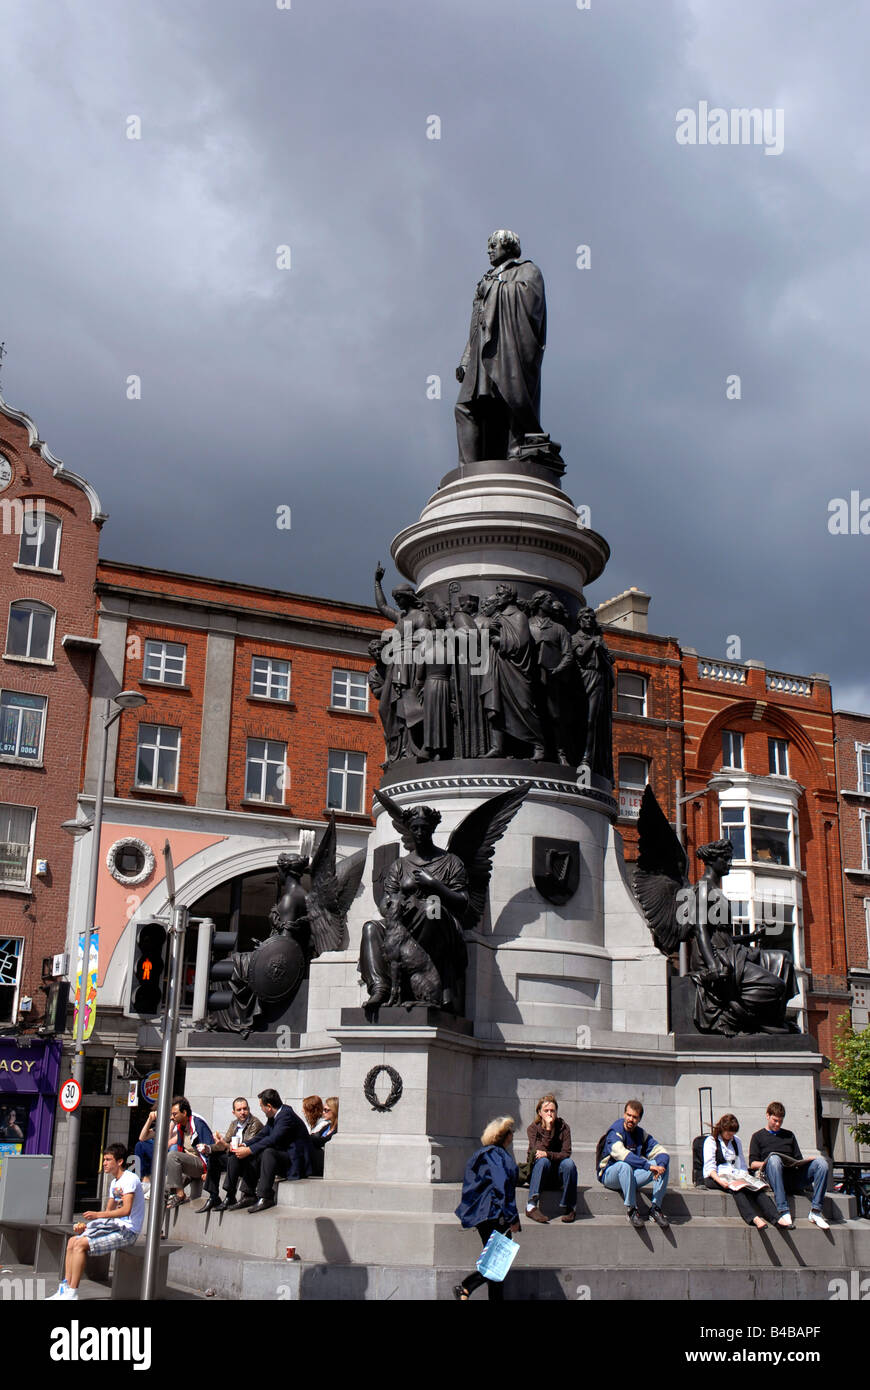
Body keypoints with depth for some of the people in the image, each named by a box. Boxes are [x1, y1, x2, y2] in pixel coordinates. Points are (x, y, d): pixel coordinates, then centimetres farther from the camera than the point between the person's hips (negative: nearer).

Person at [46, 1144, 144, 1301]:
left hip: (127, 1231, -10)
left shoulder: (130, 1179, -13)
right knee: (72, 1241, 2)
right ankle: (65, 1287, 0)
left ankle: (72, 1293, -16)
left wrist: (97, 1215, -26)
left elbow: (126, 1210, -25)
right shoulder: (114, 1182, 18)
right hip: (115, 1227, 10)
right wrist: (86, 1225, 6)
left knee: (81, 1244, -20)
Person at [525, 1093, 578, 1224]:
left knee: (569, 1163, -29)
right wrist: (548, 1128, -25)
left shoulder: (563, 1127, -2)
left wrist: (548, 1154, -28)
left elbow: (566, 1153, -13)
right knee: (543, 1161, -33)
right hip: (540, 1173, -1)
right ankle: (531, 1206, -42)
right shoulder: (533, 1128, -5)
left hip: (558, 1171, 1)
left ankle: (569, 1208, -24)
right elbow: (539, 1150, -21)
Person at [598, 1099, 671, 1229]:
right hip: (609, 1175, -6)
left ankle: (655, 1207, -12)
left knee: (663, 1163, -11)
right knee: (625, 1166, -39)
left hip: (632, 1176, 6)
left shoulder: (641, 1134, 5)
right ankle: (631, 1210, -26)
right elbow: (621, 1153, -34)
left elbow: (662, 1152, -3)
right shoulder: (615, 1132, -15)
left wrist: (660, 1166, -28)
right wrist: (648, 1166, -39)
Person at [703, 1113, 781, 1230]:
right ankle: (753, 1218, -54)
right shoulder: (711, 1141, 3)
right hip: (715, 1177, -5)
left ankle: (776, 1217, -43)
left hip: (736, 1176, 5)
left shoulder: (736, 1141, 22)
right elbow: (710, 1167, -7)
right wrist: (720, 1181, -24)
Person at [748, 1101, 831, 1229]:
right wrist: (766, 1163, -11)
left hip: (794, 1175, 3)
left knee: (821, 1161, -23)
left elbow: (799, 1159, 22)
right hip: (773, 1176, -3)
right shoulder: (758, 1136, 19)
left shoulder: (789, 1135, 30)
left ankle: (815, 1211, -25)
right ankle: (784, 1213, -45)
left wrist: (800, 1164, -1)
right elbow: (752, 1164, 8)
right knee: (774, 1158, -39)